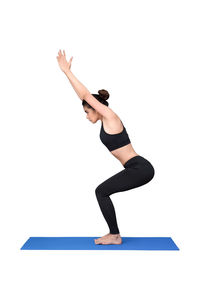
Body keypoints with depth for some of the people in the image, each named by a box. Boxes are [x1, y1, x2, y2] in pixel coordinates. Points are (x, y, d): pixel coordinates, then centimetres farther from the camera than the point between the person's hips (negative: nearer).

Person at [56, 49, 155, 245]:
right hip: (139, 169, 10)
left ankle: (115, 236, 6)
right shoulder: (106, 121, 14)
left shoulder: (110, 116, -9)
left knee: (101, 191, -3)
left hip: (140, 169, -10)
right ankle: (114, 235, 20)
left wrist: (67, 71, -9)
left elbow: (86, 95, -14)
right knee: (102, 192, 14)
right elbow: (84, 96, 18)